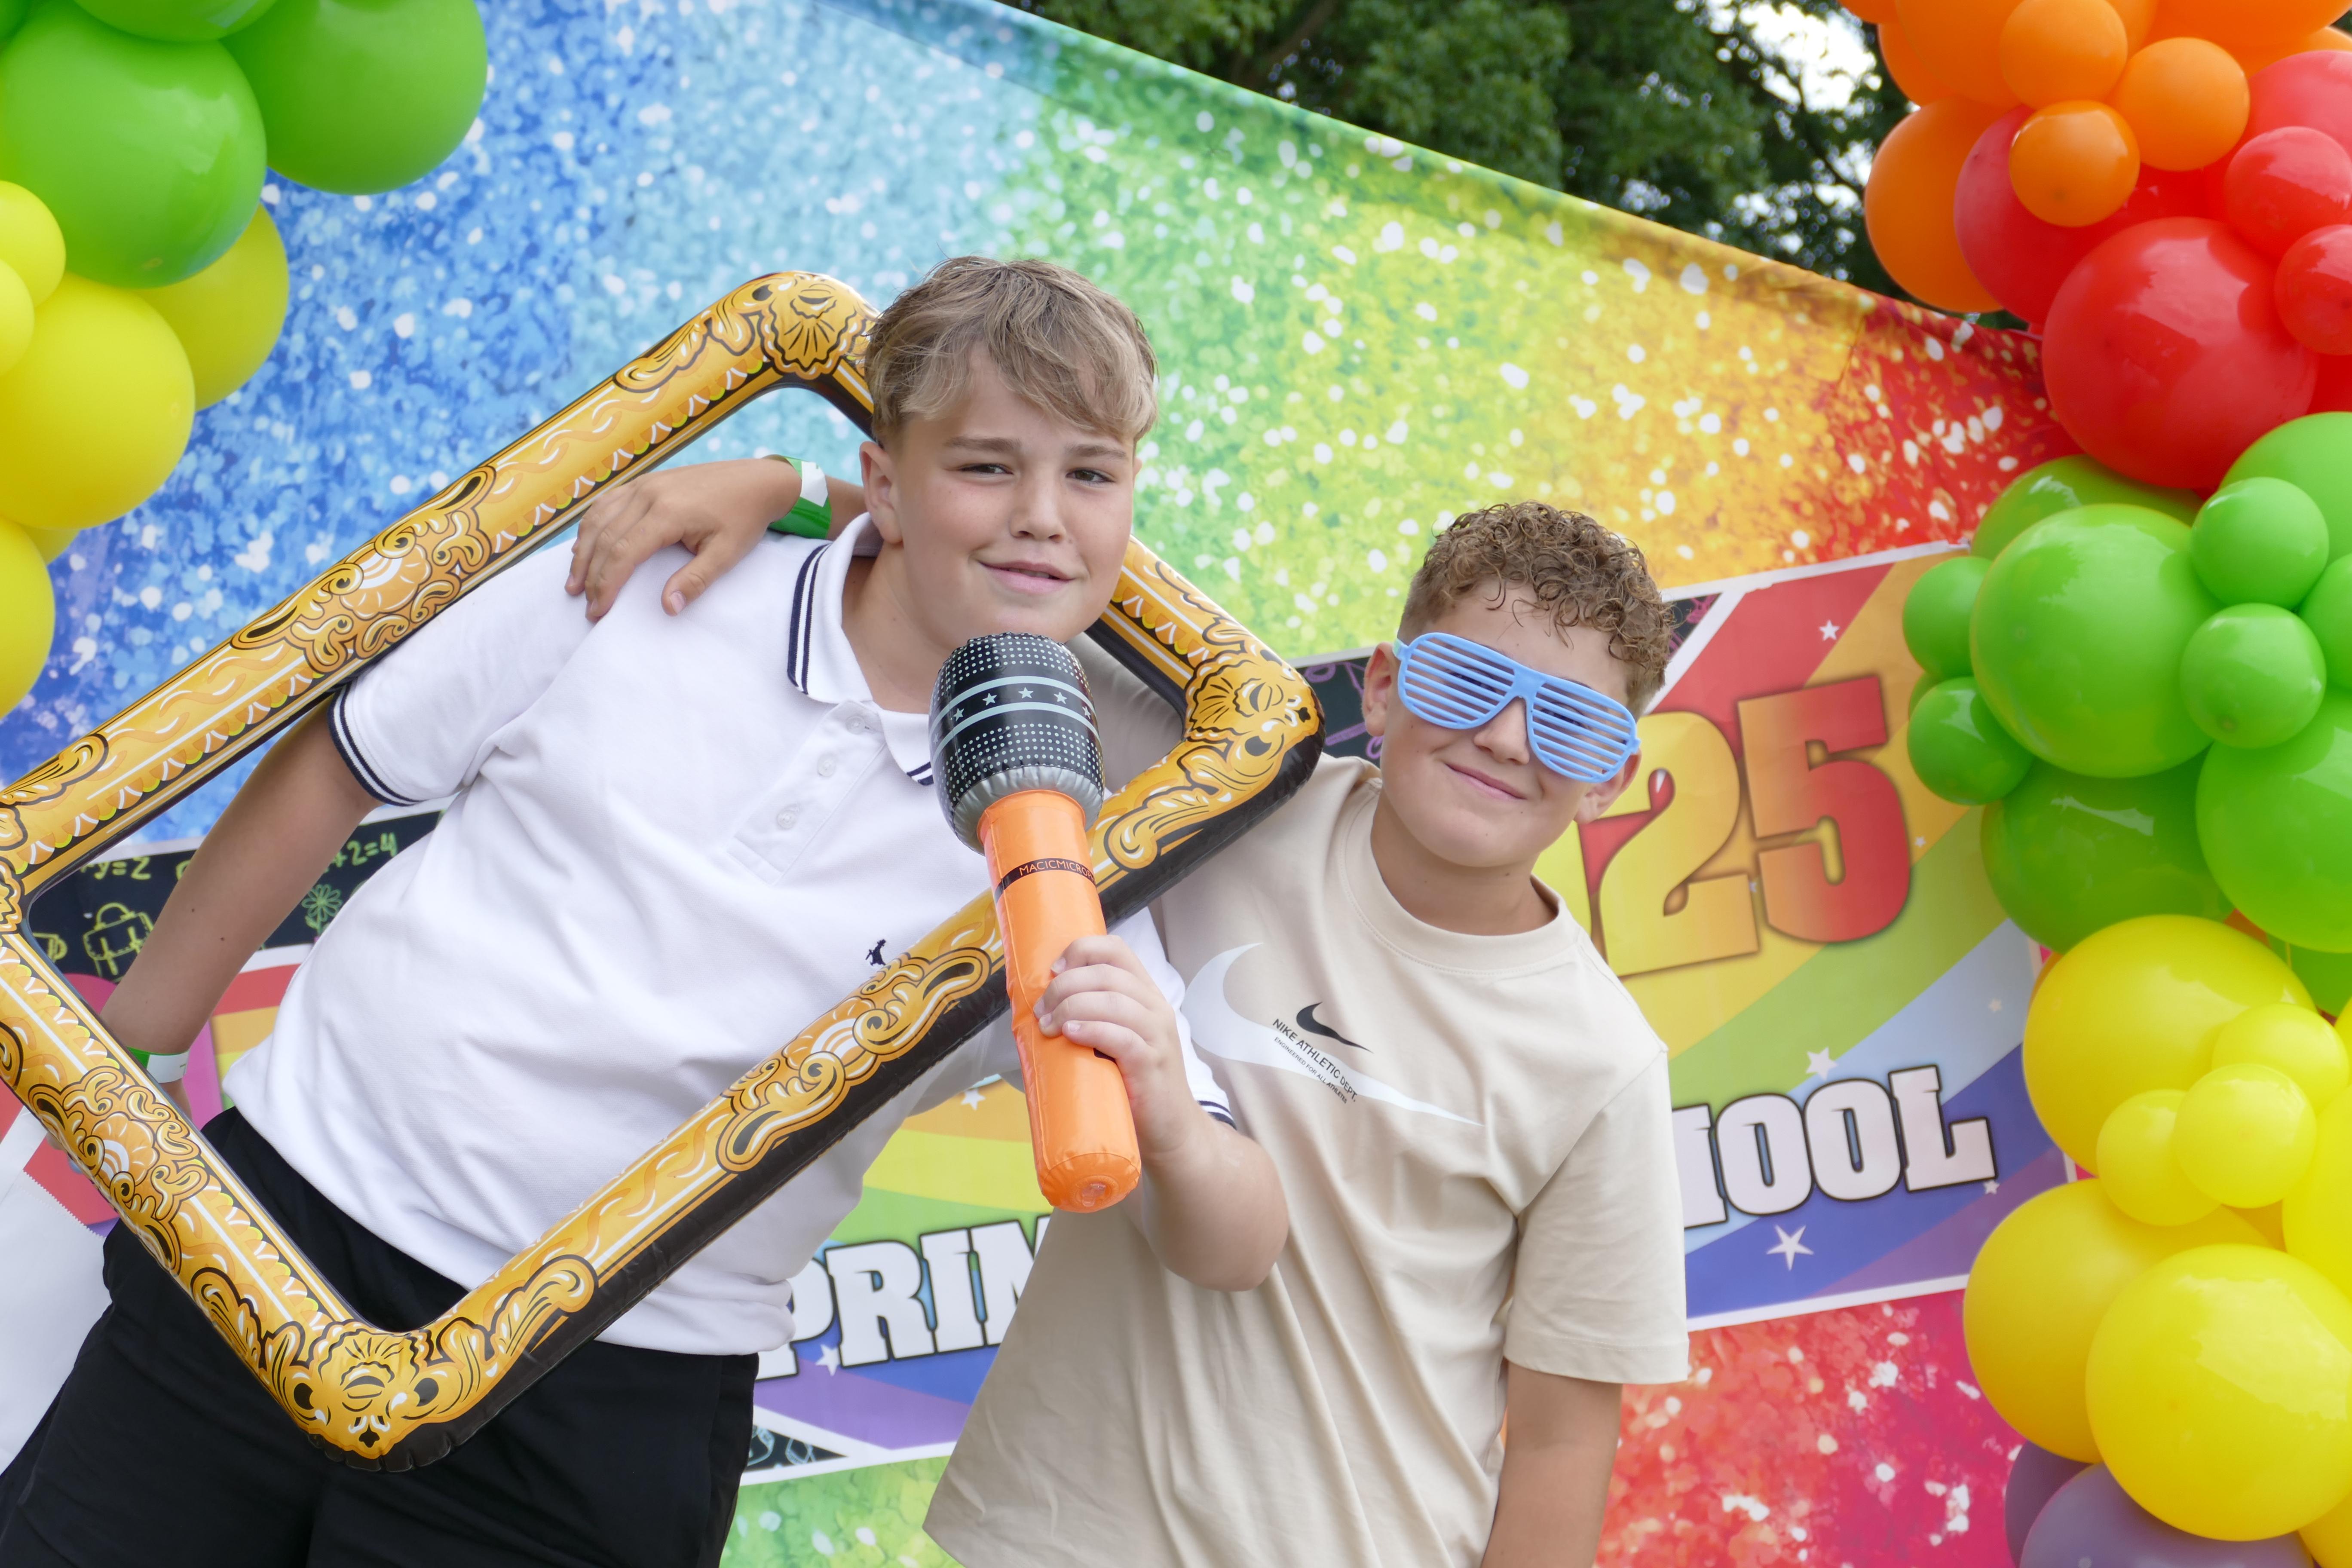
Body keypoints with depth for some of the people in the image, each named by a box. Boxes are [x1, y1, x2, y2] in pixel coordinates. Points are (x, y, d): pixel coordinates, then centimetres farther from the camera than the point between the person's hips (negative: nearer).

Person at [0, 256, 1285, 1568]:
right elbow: (338, 770, 9)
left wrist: (1168, 1126, -33)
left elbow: (1232, 1250, -9)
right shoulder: (644, 583, -3)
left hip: (604, 1409, -1)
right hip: (292, 1213, 2)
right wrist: (139, 1035, 16)